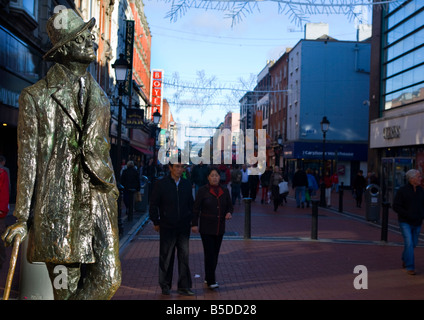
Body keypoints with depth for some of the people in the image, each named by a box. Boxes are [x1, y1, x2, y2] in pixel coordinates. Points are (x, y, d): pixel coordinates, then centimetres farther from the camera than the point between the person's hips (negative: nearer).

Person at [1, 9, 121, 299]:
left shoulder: (100, 98, 17)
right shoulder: (36, 96, 3)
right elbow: (27, 159, 0)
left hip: (98, 199, 4)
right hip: (57, 202, -4)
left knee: (110, 280, -7)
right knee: (66, 288, 2)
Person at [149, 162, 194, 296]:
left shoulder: (187, 184, 8)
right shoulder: (161, 184, -4)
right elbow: (153, 204, 0)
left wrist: (191, 220, 9)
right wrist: (156, 222, -2)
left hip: (183, 227, 3)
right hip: (167, 228, -3)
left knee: (184, 257, 4)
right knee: (166, 258, 7)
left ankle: (184, 287, 13)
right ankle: (165, 286, 21)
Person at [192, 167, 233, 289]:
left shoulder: (225, 190, 6)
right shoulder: (203, 190, -6)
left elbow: (230, 205, 15)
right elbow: (196, 208, -4)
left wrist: (229, 213, -7)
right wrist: (194, 224, -10)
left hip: (220, 228, 4)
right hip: (206, 227, -4)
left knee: (215, 254, 10)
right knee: (209, 254, -7)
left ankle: (208, 278, 24)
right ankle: (211, 281, 0)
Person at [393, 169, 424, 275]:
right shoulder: (402, 190, -9)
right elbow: (396, 206, -10)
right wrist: (408, 215, -19)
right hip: (405, 222, -5)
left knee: (413, 244, 13)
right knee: (409, 243, -13)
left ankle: (405, 259, 38)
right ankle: (410, 267, -6)